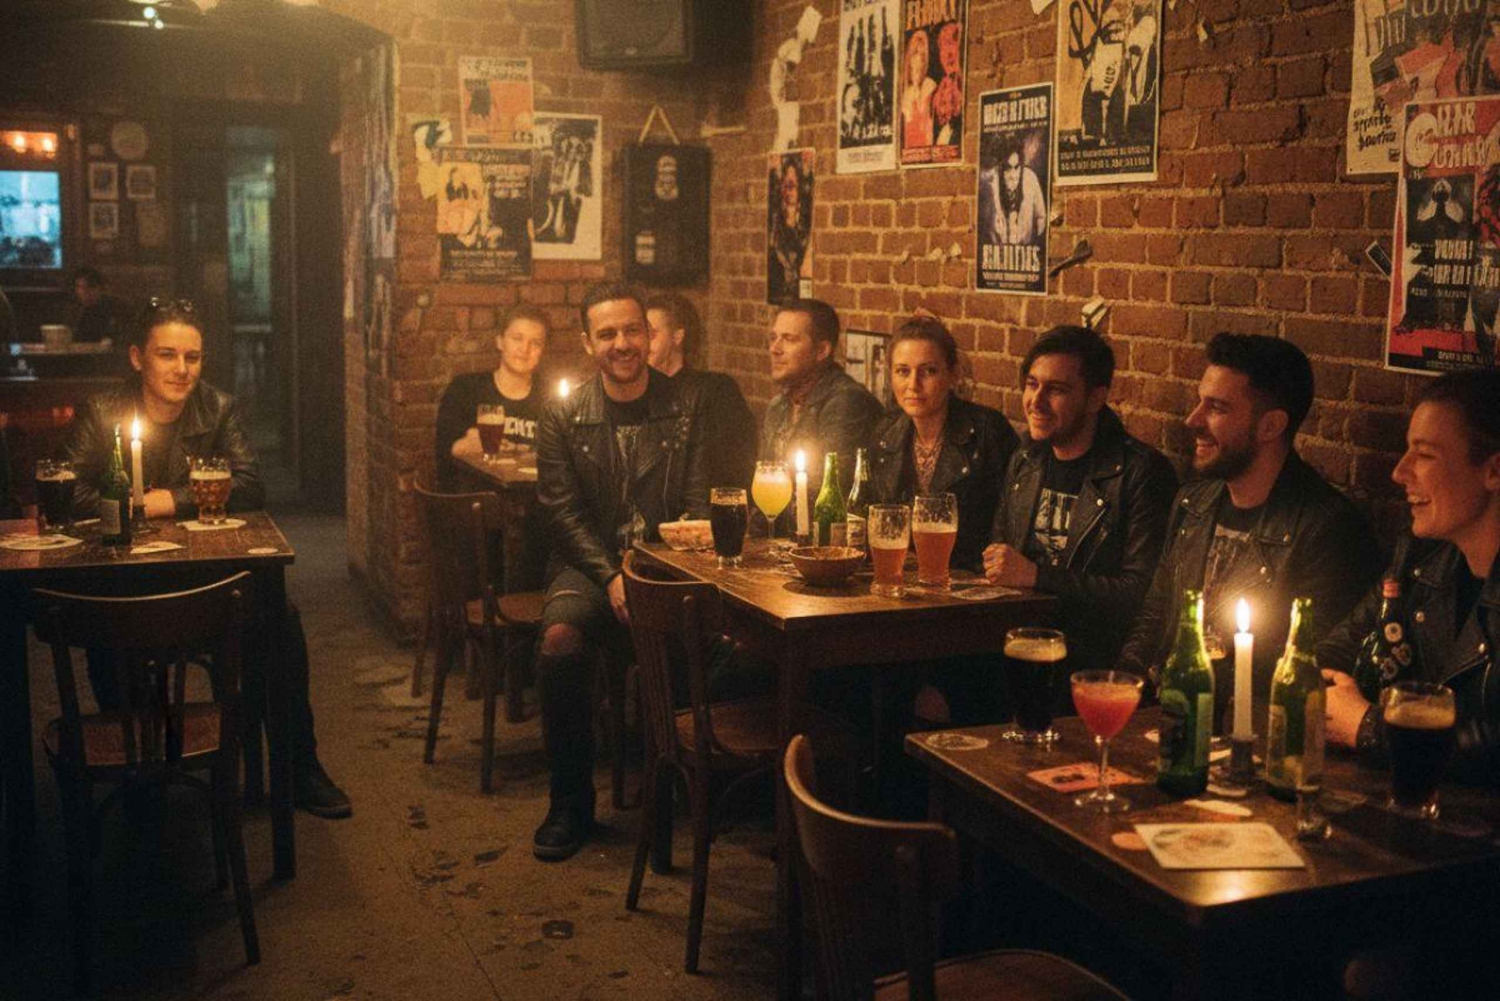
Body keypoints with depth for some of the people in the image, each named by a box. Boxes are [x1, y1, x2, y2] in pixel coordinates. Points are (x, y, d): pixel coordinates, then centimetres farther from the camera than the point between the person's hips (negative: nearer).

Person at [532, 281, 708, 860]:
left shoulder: (686, 410, 7)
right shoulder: (563, 418, 5)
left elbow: (698, 506, 5)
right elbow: (563, 511, -1)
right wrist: (611, 578, -15)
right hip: (591, 564, 0)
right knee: (560, 639, -32)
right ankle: (570, 802, -13)